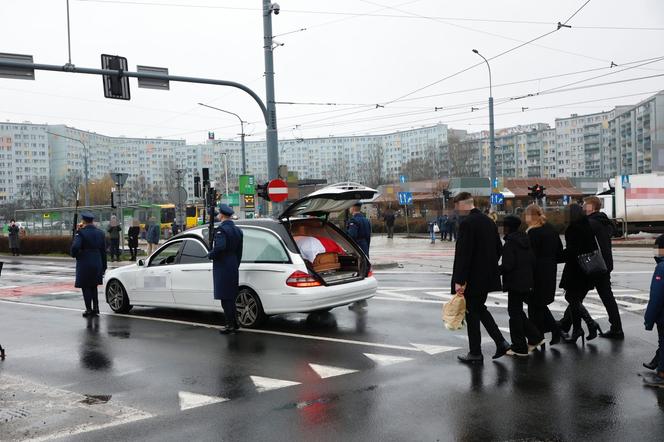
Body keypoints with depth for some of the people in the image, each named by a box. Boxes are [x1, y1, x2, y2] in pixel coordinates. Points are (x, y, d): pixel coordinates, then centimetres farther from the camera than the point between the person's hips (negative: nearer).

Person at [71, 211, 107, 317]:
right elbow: (103, 251, 9)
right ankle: (95, 309, 18)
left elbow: (75, 247, -25)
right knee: (93, 287, 17)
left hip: (84, 264, -6)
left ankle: (89, 309, 5)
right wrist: (103, 266, 15)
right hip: (97, 264, 6)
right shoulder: (100, 233, 5)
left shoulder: (81, 232, -12)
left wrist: (75, 255, -3)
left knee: (85, 287, 4)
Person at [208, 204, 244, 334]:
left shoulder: (221, 229, -15)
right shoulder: (237, 230, 12)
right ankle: (234, 323, 22)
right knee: (231, 297, 16)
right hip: (233, 268, 8)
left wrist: (210, 255, -13)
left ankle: (230, 325, 1)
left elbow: (220, 247, -30)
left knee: (225, 298, -2)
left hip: (222, 268, -8)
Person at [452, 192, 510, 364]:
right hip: (488, 276, 8)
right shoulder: (489, 221, 8)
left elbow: (463, 253, -23)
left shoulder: (466, 223, -19)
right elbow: (498, 248, 14)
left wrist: (459, 281, -20)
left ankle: (475, 353, 13)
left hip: (473, 277, -8)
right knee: (479, 308, 22)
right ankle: (501, 342, 16)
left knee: (472, 313, 4)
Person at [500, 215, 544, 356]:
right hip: (527, 282, 8)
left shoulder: (509, 243, -15)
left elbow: (507, 265, -21)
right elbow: (533, 261, 11)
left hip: (515, 283, -8)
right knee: (517, 311, 20)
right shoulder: (525, 240, 10)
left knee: (515, 313, 1)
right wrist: (532, 279, 18)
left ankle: (519, 347, 7)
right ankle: (535, 337, 19)